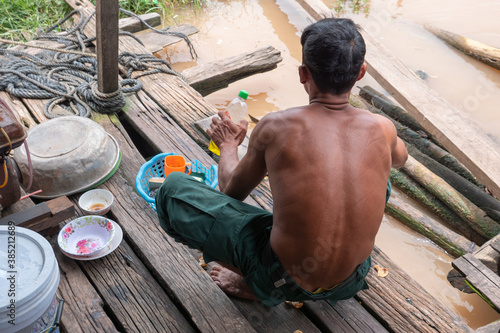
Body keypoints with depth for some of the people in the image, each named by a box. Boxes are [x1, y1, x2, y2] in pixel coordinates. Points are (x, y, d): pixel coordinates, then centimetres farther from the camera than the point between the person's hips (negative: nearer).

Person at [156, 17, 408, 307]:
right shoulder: (382, 129, -9)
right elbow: (400, 158, 19)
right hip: (351, 282, 4)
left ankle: (254, 283, 7)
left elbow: (232, 191, 1)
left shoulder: (275, 127, -17)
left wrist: (228, 146, 21)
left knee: (173, 189, 3)